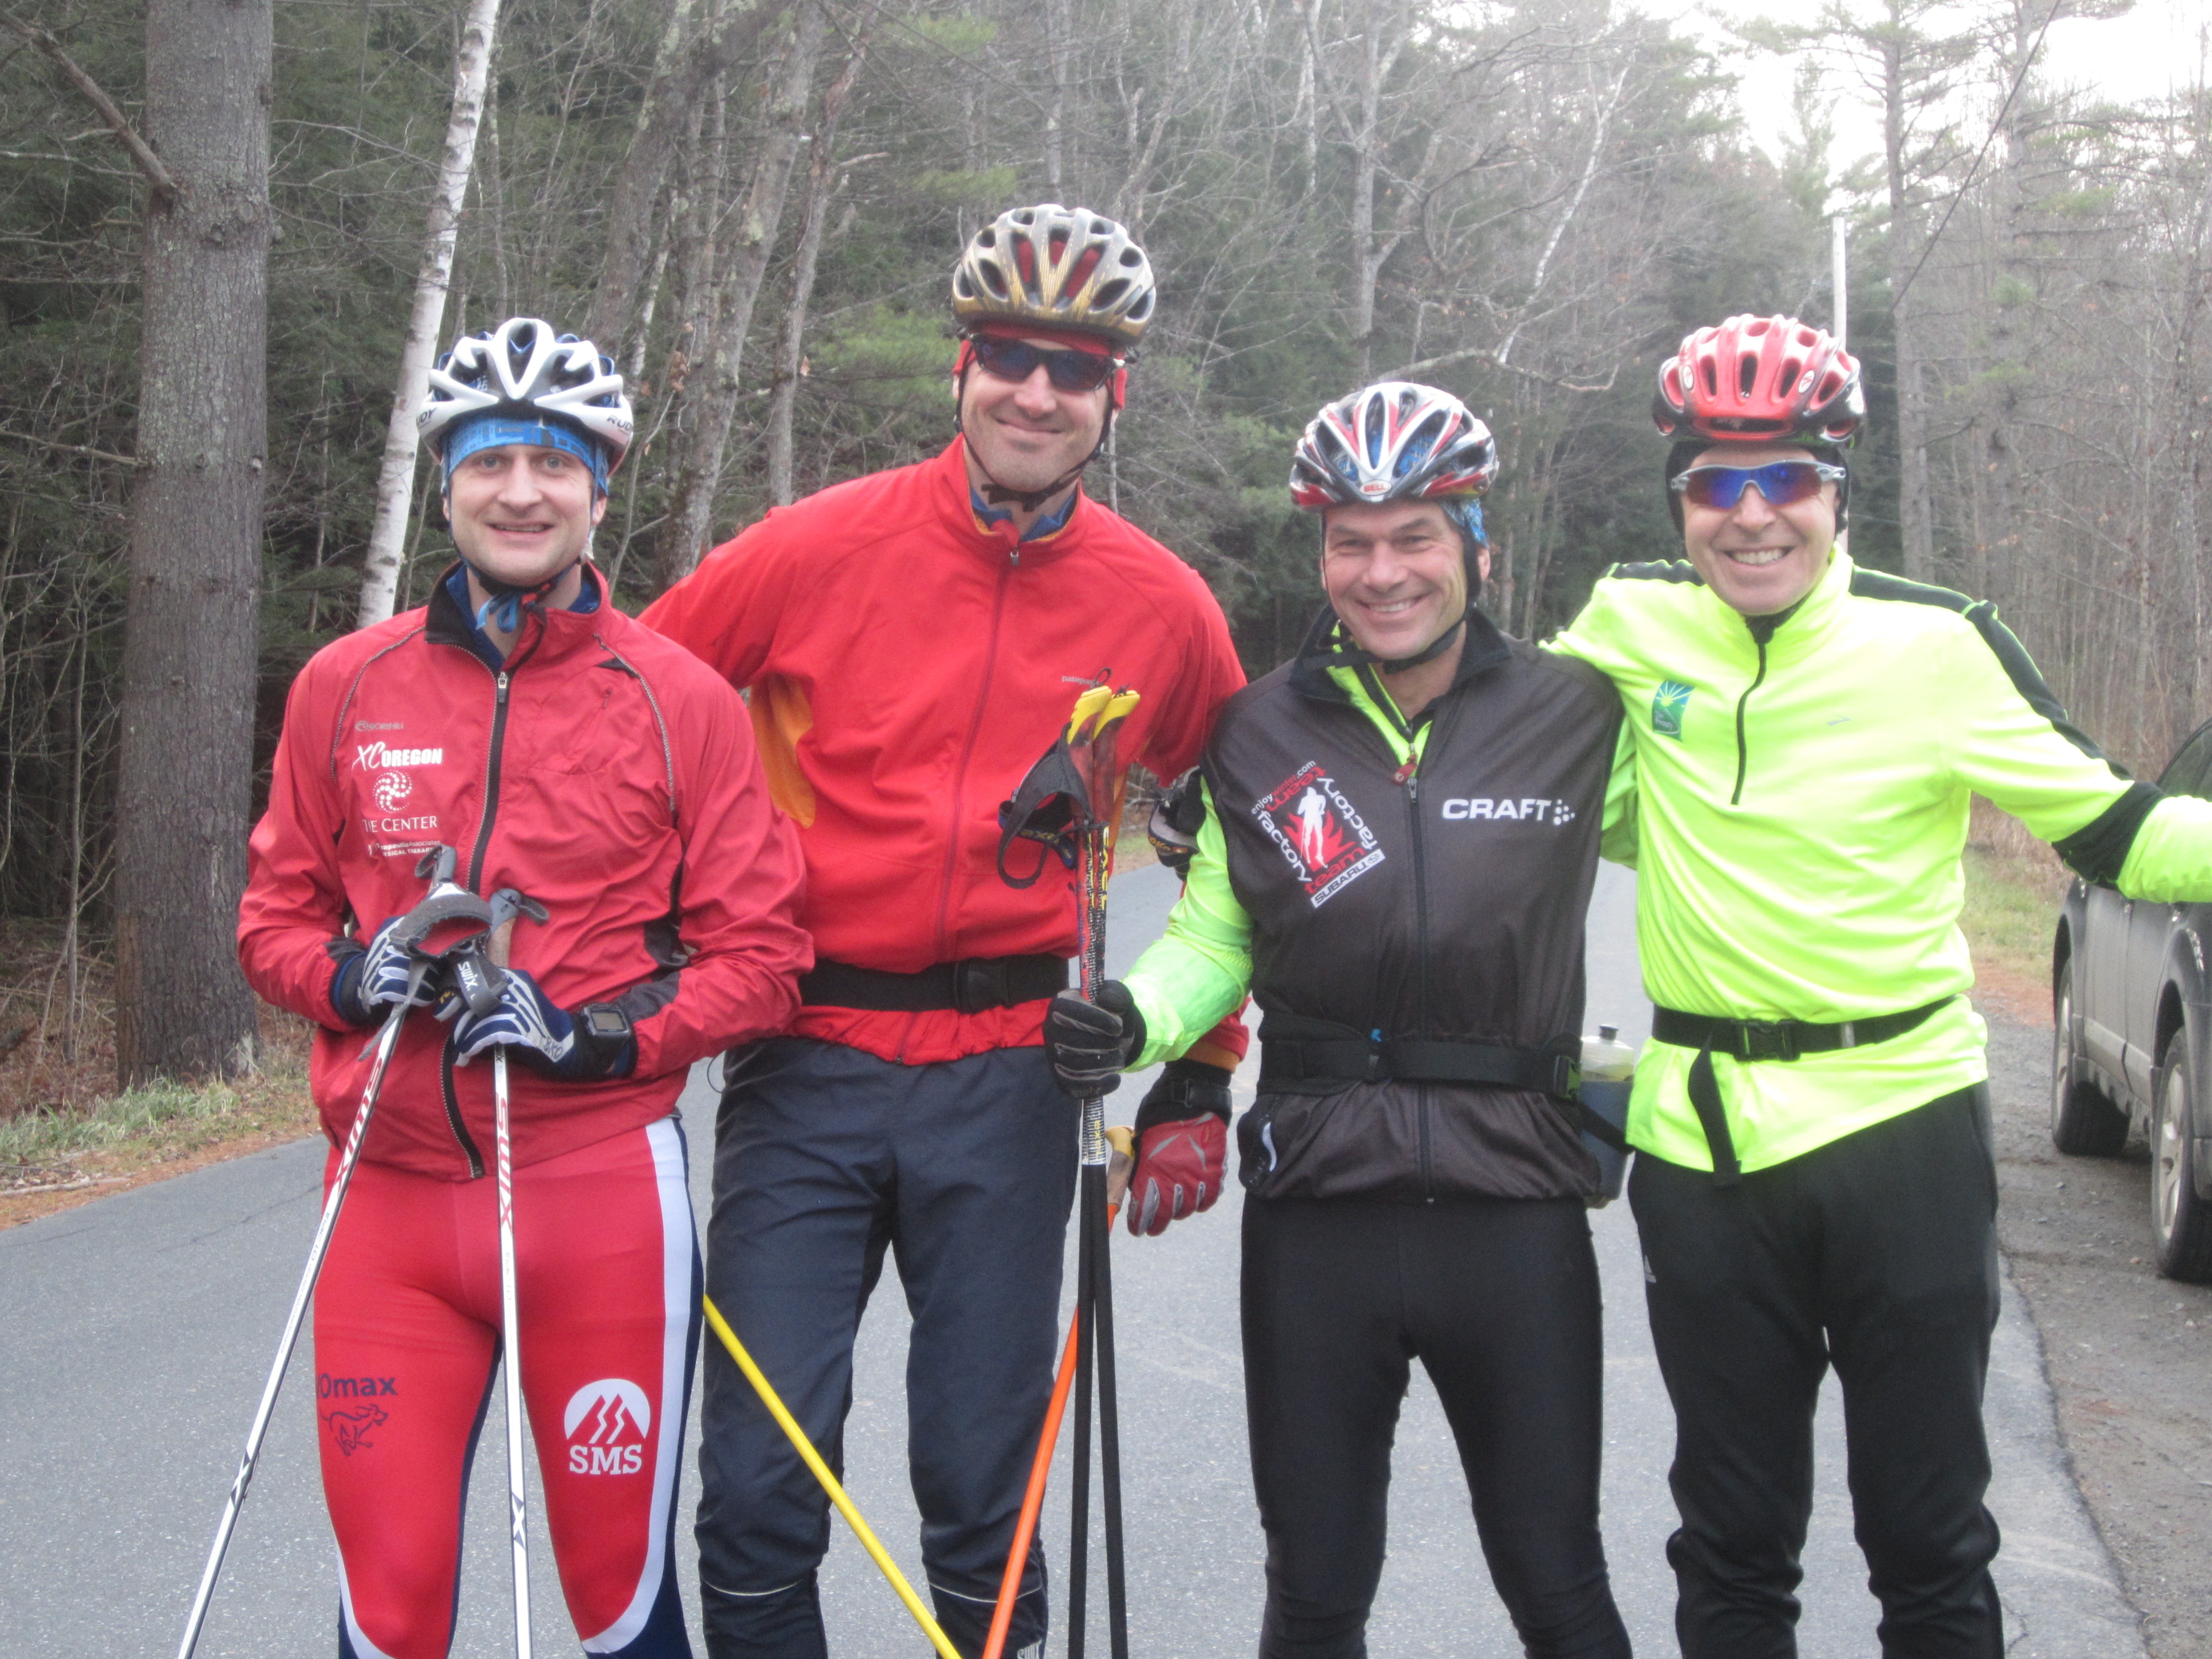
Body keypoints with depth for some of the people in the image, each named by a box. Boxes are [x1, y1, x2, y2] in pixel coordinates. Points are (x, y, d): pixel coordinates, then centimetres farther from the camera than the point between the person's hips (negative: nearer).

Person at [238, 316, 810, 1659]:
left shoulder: (682, 700, 0)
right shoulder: (346, 687, 7)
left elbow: (758, 954, 0)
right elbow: (276, 912, 15)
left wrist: (594, 1035, -14)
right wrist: (350, 977, -6)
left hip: (604, 1190, -2)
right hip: (390, 1192, 2)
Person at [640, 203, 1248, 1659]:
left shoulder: (1163, 607, 2)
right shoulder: (823, 548, -4)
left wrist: (1204, 1078, 11)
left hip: (1007, 1081, 1)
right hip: (808, 1059, -1)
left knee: (985, 1487, 9)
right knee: (762, 1486, 0)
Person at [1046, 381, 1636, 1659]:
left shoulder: (1579, 719, -1)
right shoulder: (1260, 734, 4)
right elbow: (1214, 935, 12)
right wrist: (1133, 1018, -7)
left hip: (1516, 1209, -1)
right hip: (1316, 1213, 2)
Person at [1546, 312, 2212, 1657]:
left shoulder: (1938, 643, -8)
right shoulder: (1632, 623, 1)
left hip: (1902, 1127, -2)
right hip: (1702, 1140, 2)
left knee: (1930, 1540, 8)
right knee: (1733, 1543, 14)